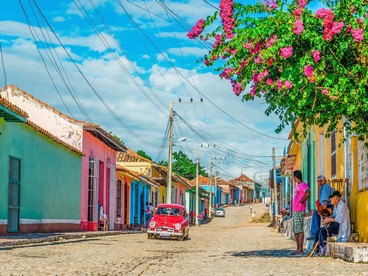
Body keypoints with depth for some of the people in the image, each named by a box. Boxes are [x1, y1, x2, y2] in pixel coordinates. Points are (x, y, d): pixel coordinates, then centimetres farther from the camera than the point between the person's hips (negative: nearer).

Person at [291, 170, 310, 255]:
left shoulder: (303, 185, -12)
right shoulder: (297, 185, 19)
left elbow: (308, 194, -30)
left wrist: (301, 201, -17)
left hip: (300, 211, -10)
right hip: (295, 210, 10)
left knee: (300, 230, -9)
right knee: (295, 231, 11)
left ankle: (300, 250, -9)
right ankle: (298, 249, 15)